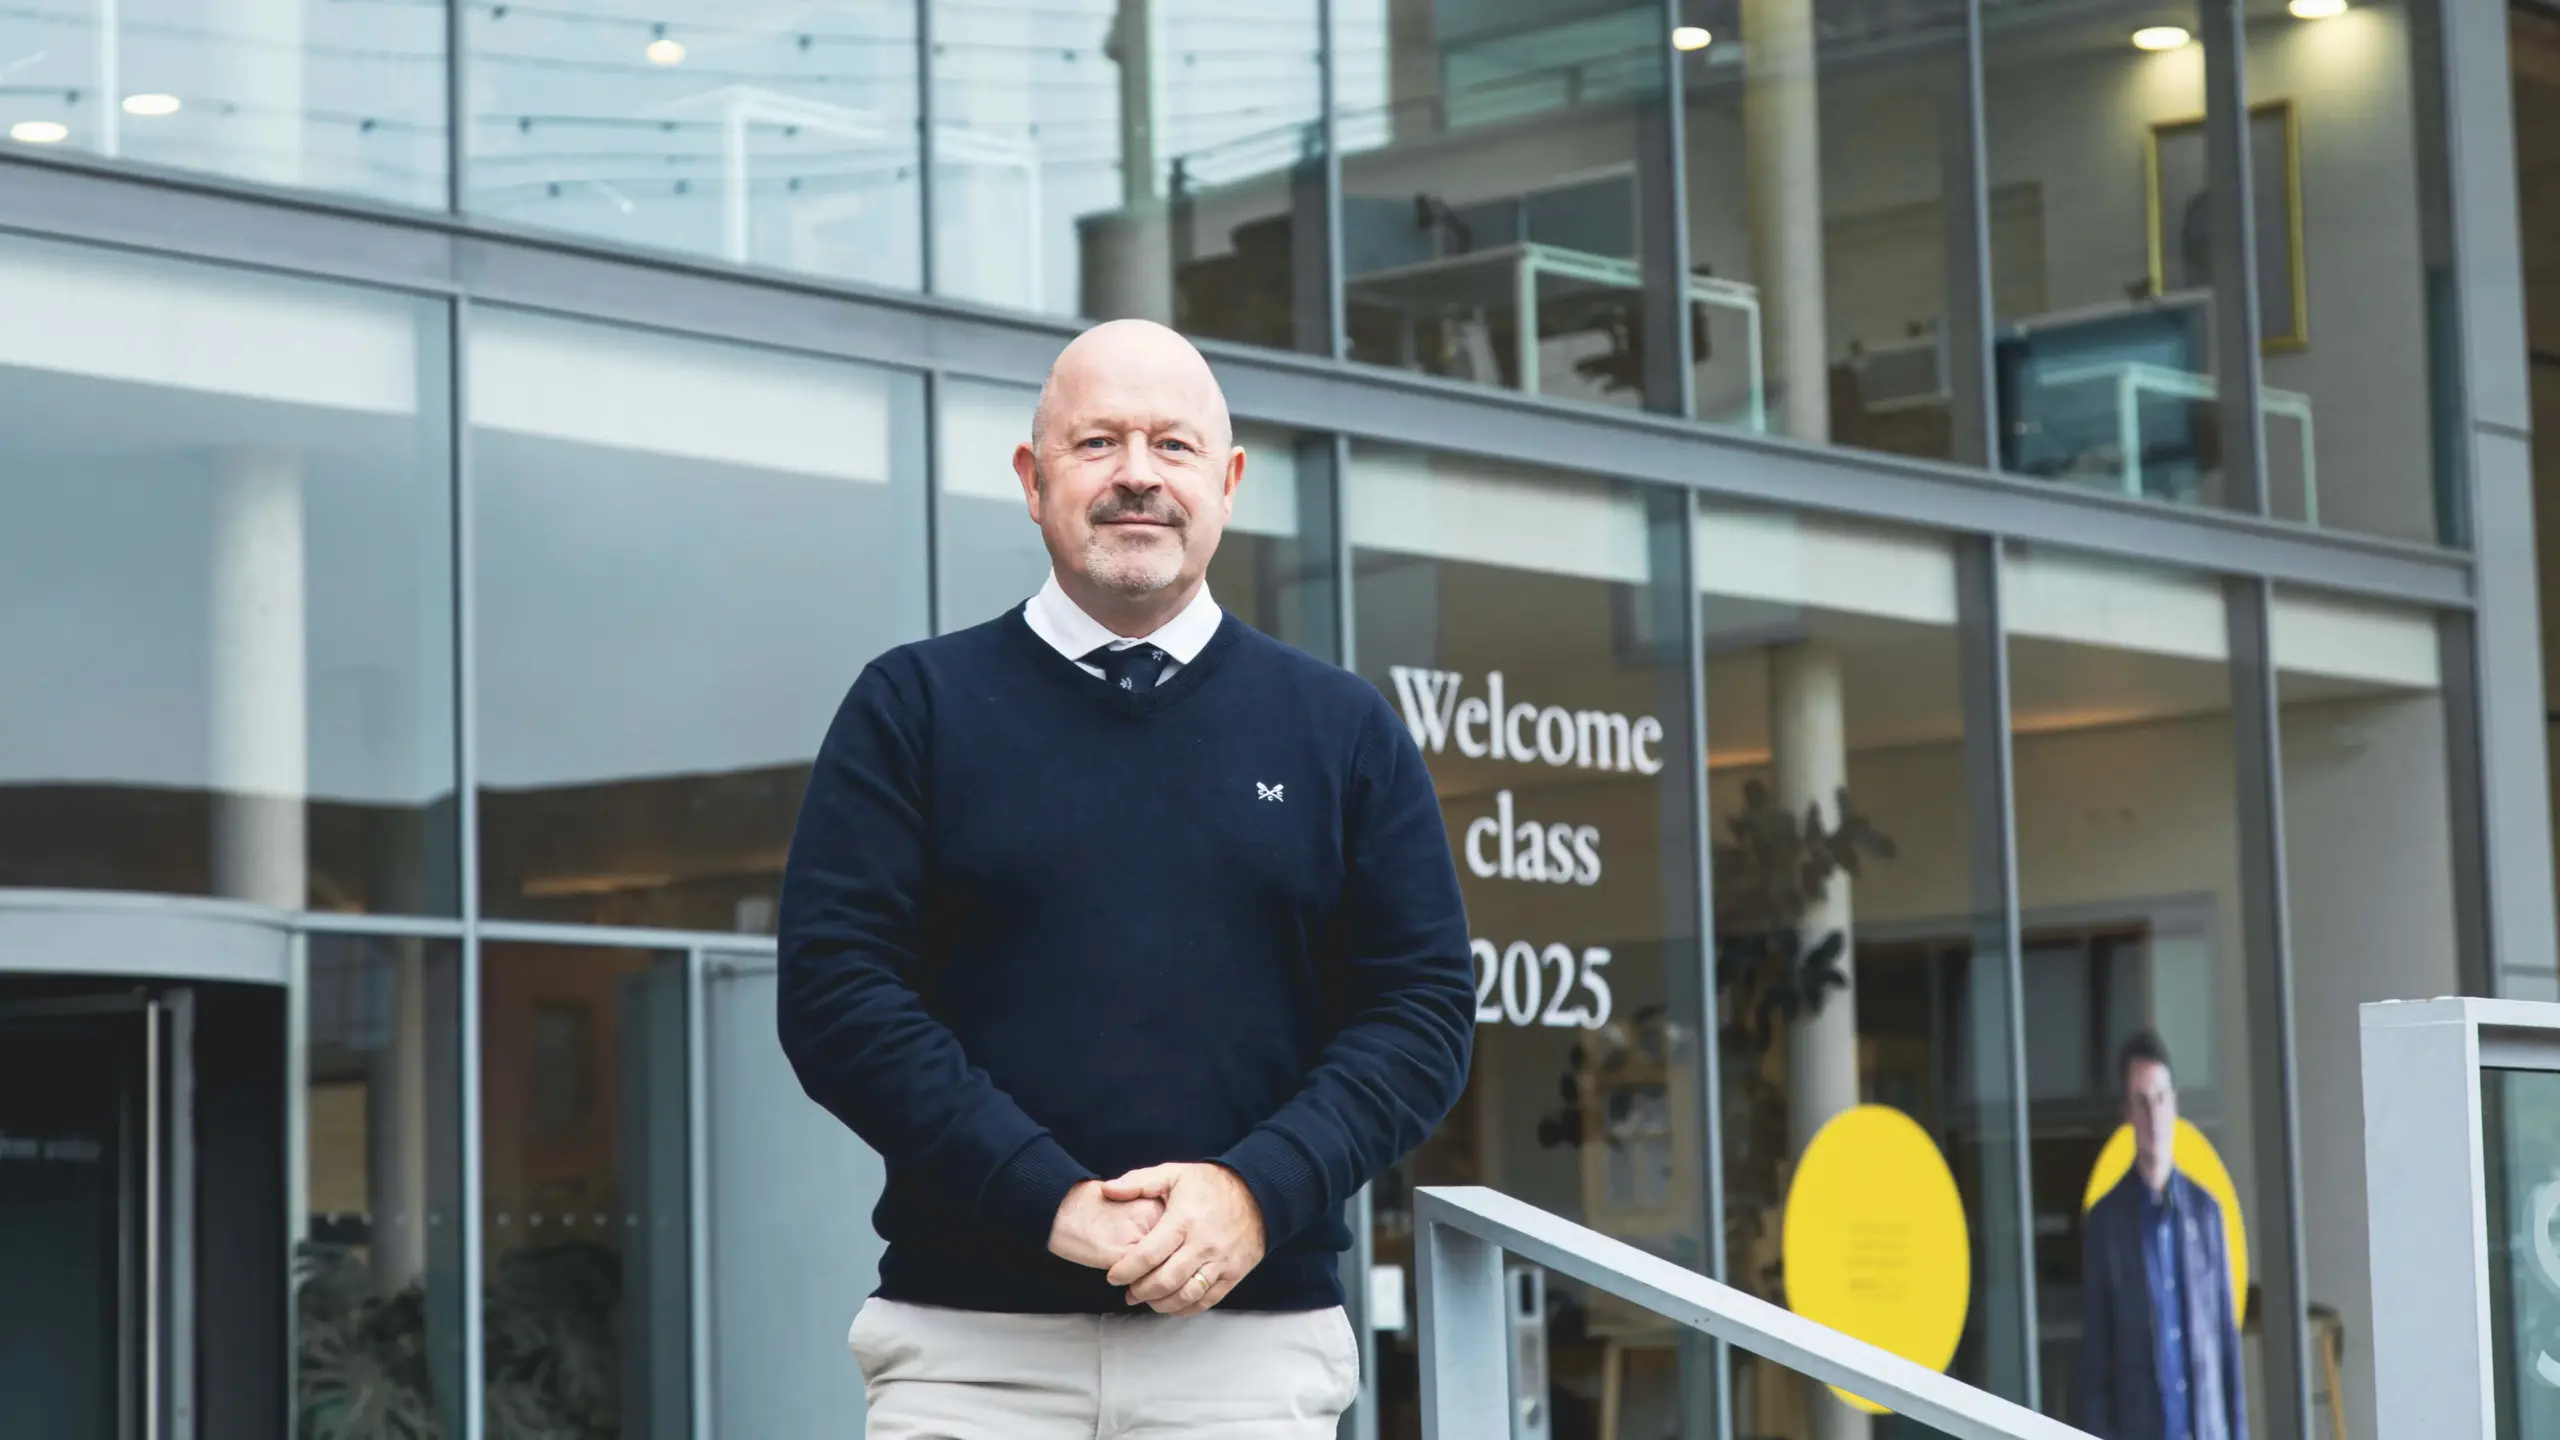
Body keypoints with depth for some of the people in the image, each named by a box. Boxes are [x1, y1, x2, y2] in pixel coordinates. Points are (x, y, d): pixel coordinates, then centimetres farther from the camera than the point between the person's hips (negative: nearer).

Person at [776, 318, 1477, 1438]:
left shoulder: (1342, 729, 12)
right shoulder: (913, 707, 7)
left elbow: (1424, 1007, 6)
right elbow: (836, 989, -2)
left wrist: (1261, 1189, -11)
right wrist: (1049, 1199, -13)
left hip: (1253, 1338, 1)